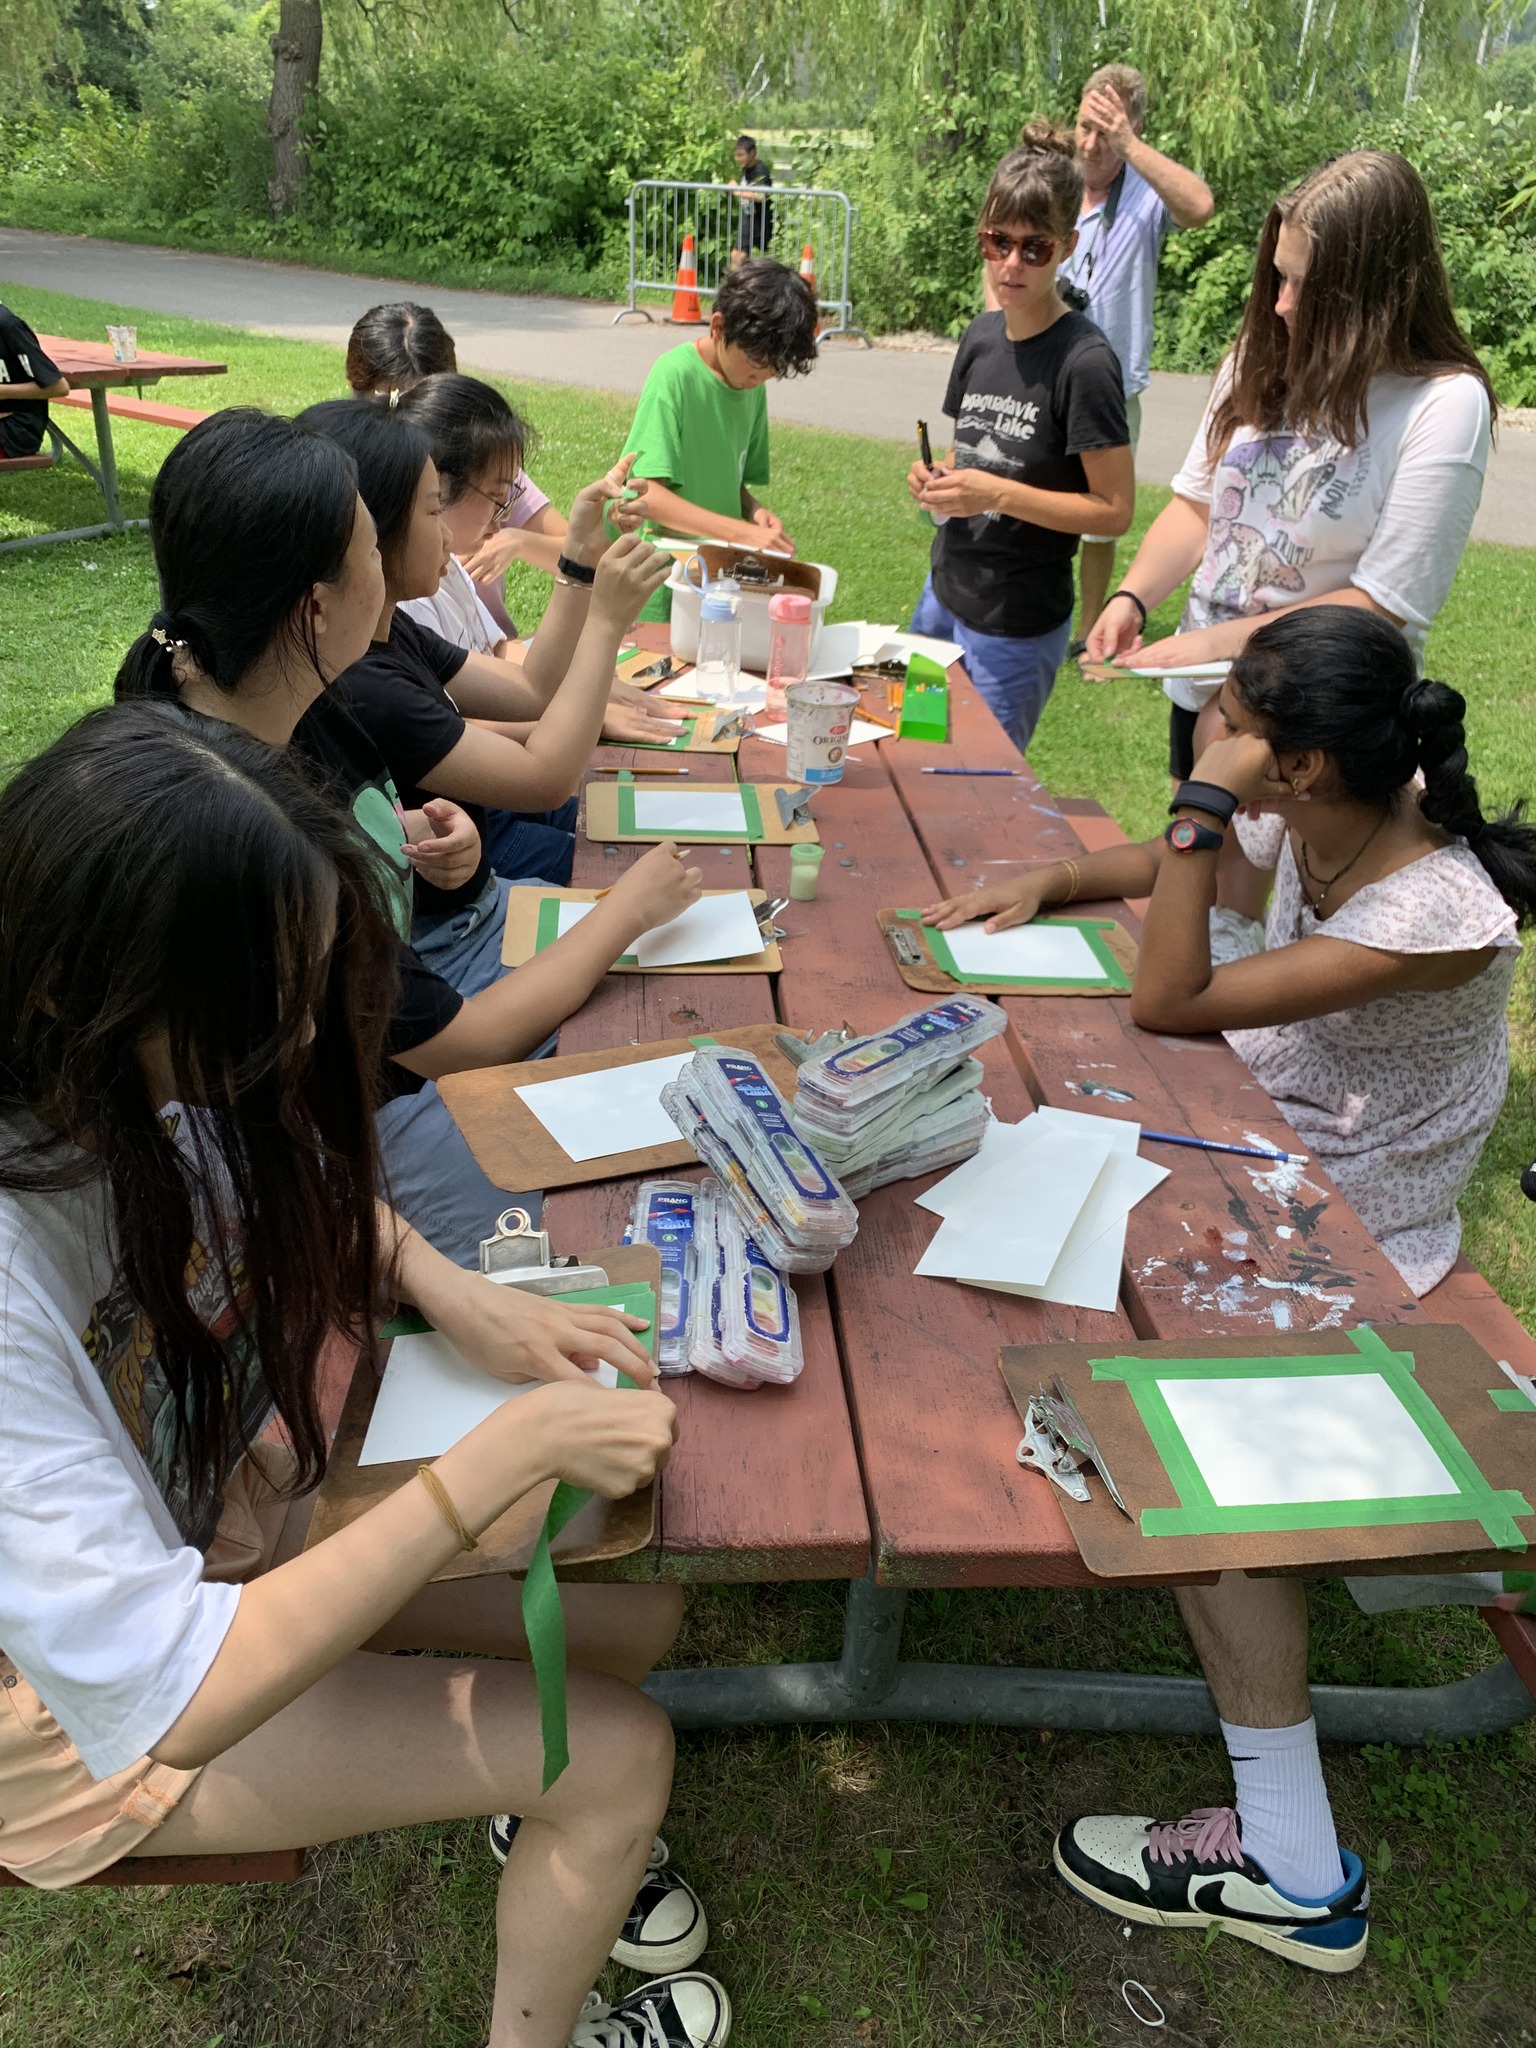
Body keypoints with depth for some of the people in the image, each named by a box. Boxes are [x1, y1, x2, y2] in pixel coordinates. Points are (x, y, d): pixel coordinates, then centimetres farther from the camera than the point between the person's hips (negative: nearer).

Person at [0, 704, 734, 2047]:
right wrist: (510, 1451, -36)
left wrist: (454, 1293, -16)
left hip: (236, 1510, 6)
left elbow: (321, 1195, 4)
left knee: (639, 1614, 2)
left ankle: (559, 1844, 35)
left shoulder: (154, 1079, -18)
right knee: (620, 1753, -7)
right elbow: (171, 1695, -37)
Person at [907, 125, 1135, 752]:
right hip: (943, 593, 7)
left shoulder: (1083, 360, -16)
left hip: (1017, 626, -7)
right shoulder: (980, 336, 5)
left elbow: (1114, 510, -17)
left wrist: (999, 494, -25)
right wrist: (935, 479, -2)